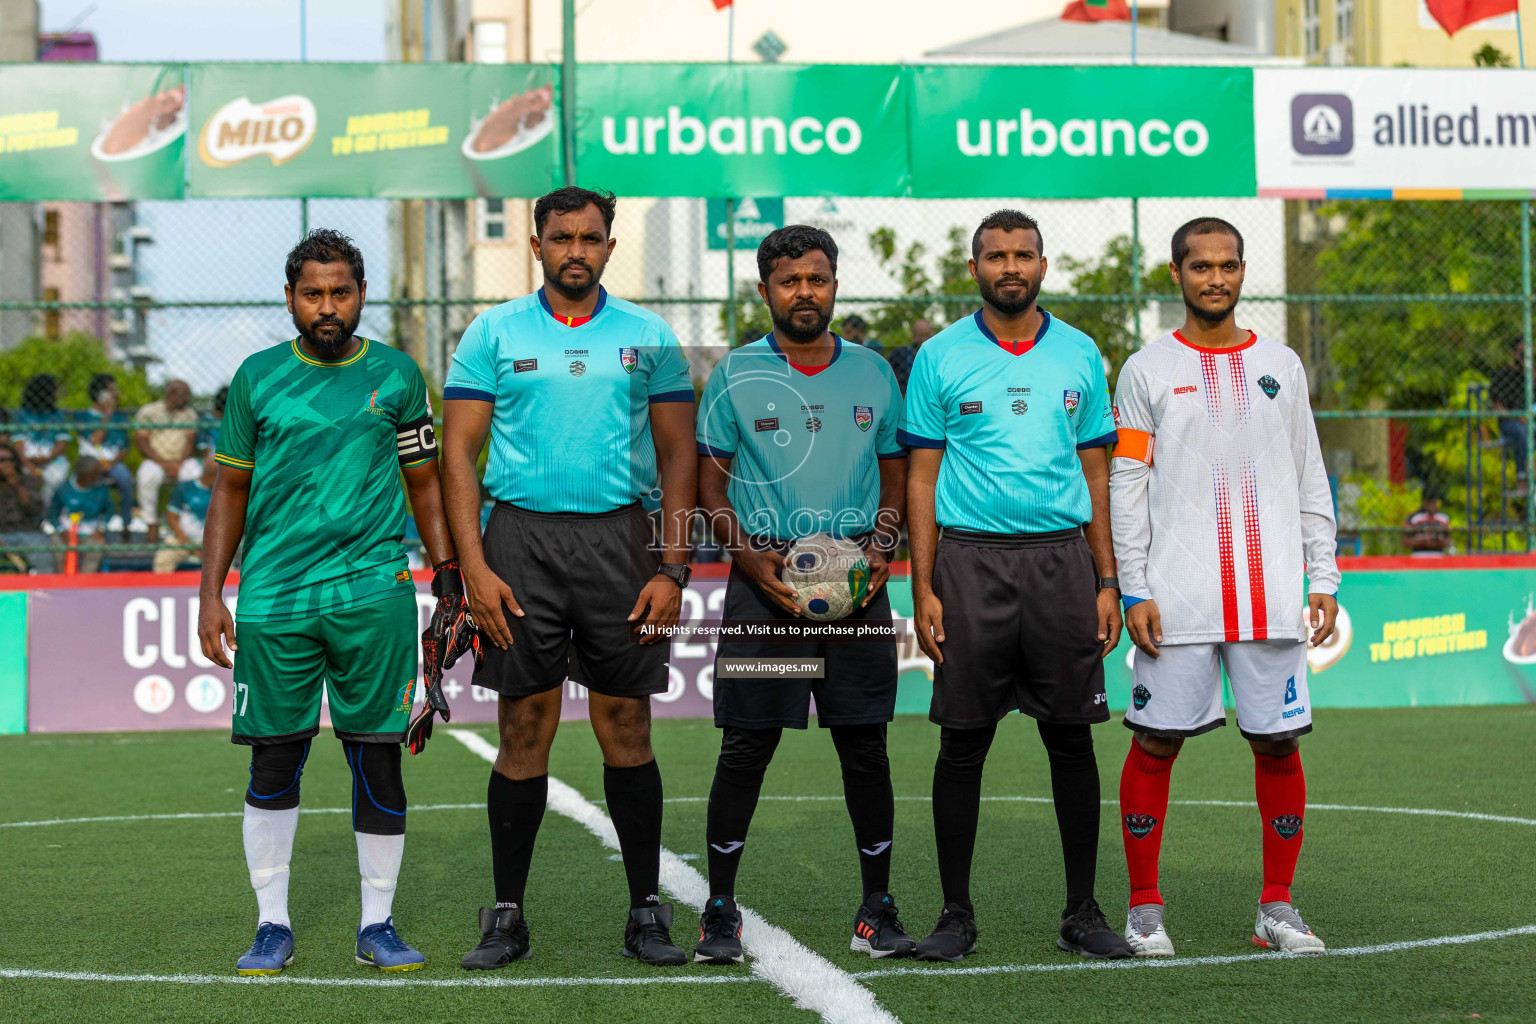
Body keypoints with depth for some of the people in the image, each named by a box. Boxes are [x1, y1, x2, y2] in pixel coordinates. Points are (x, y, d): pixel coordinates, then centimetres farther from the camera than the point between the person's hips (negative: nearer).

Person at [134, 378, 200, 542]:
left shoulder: (190, 414, 14)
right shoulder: (148, 411, 4)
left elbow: (190, 441, 6)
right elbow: (141, 442, -3)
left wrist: (179, 464, -14)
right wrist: (164, 464, -15)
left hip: (182, 461, 2)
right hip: (155, 461, -2)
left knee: (197, 474, -32)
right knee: (148, 477, -37)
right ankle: (152, 527, -28)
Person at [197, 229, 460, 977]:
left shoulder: (395, 375, 7)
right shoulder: (258, 377, 7)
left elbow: (425, 482, 13)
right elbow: (231, 489, 12)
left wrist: (448, 574, 4)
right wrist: (211, 593, 6)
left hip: (373, 594, 0)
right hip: (273, 599, 0)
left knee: (377, 755, 1)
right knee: (273, 761, 2)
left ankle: (377, 924, 11)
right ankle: (273, 925, 13)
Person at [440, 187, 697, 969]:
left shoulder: (648, 337, 7)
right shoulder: (494, 334, 5)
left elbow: (678, 456, 8)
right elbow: (459, 452, 2)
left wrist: (672, 568, -2)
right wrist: (473, 565, -8)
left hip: (619, 537, 1)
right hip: (522, 535, 0)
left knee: (626, 729, 2)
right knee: (525, 733, 1)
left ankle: (646, 911, 10)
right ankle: (507, 917, 10)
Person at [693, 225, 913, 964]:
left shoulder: (873, 373, 11)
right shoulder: (735, 375, 4)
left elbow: (895, 473, 15)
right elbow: (711, 482, 4)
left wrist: (881, 546, -2)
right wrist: (749, 556, -11)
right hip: (765, 577, -2)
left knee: (865, 747, 3)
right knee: (745, 747, -1)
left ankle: (876, 908, 13)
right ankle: (720, 910, 8)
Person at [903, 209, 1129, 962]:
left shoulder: (1079, 355, 9)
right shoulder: (941, 357, 3)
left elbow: (1096, 472, 11)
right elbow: (922, 477, 2)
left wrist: (1107, 582, 5)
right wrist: (923, 587, -5)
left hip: (1062, 560, 2)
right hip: (971, 560, -2)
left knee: (1071, 737, 4)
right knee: (963, 741, 1)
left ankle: (1082, 913, 13)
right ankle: (956, 915, 10)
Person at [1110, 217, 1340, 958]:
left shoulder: (1281, 366, 12)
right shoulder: (1146, 371, 4)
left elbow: (1310, 482, 14)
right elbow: (1125, 488, 1)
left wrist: (1323, 579, 6)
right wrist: (1133, 590, -6)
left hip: (1271, 595, 3)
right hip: (1178, 599, -2)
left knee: (1278, 744, 3)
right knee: (1155, 744, -1)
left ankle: (1277, 909, 14)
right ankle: (1144, 909, 9)